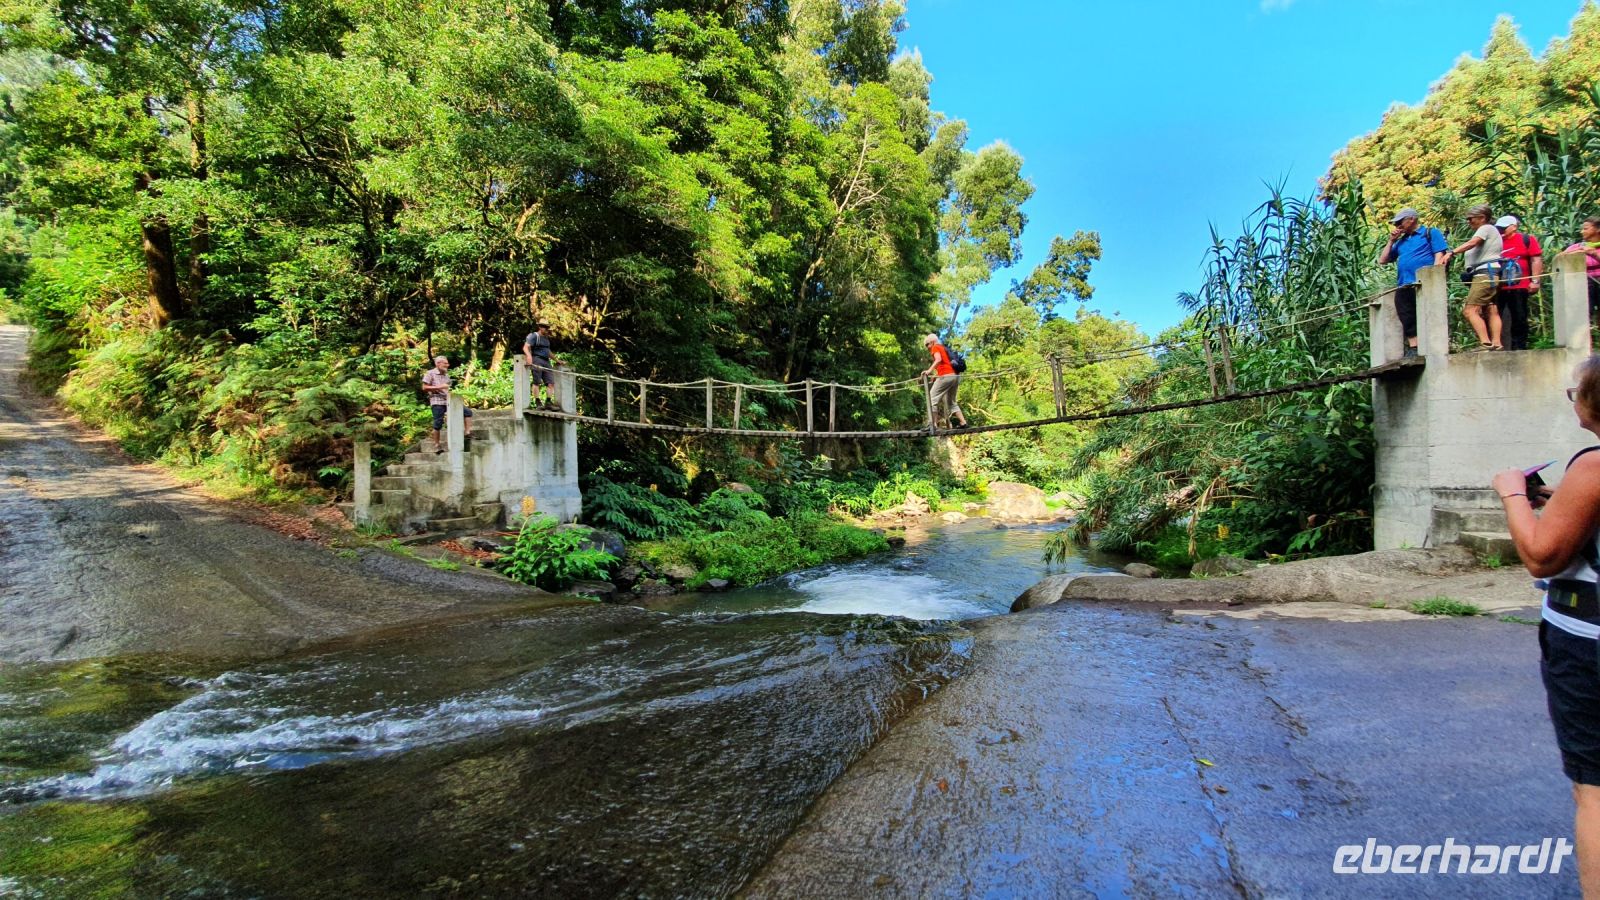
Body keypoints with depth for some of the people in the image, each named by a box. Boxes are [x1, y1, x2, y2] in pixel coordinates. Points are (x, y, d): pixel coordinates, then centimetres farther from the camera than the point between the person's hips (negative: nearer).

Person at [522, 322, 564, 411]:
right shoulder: (534, 336, 1)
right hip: (536, 360, -7)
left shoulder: (546, 338, 25)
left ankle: (548, 402, 0)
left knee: (551, 382, -2)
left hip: (546, 361, 8)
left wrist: (556, 360, 35)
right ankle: (537, 402, -8)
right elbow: (525, 347, -11)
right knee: (537, 382, -8)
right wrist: (529, 355, -29)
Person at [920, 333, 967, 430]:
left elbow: (938, 359, -15)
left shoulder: (935, 347, 4)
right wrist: (936, 375, 31)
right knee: (951, 402, 17)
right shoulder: (944, 348, 29)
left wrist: (929, 370, -24)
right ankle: (963, 422, 9)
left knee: (932, 399, -6)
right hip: (955, 376, 9)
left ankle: (933, 425, -14)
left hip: (945, 376, -9)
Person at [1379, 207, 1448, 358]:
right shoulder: (1401, 241, 25)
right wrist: (1391, 241, 16)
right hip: (1403, 287, 6)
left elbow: (1439, 255, -1)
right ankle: (1413, 349, 2)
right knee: (1408, 320, 1)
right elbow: (1382, 261, 22)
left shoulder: (1430, 233, 9)